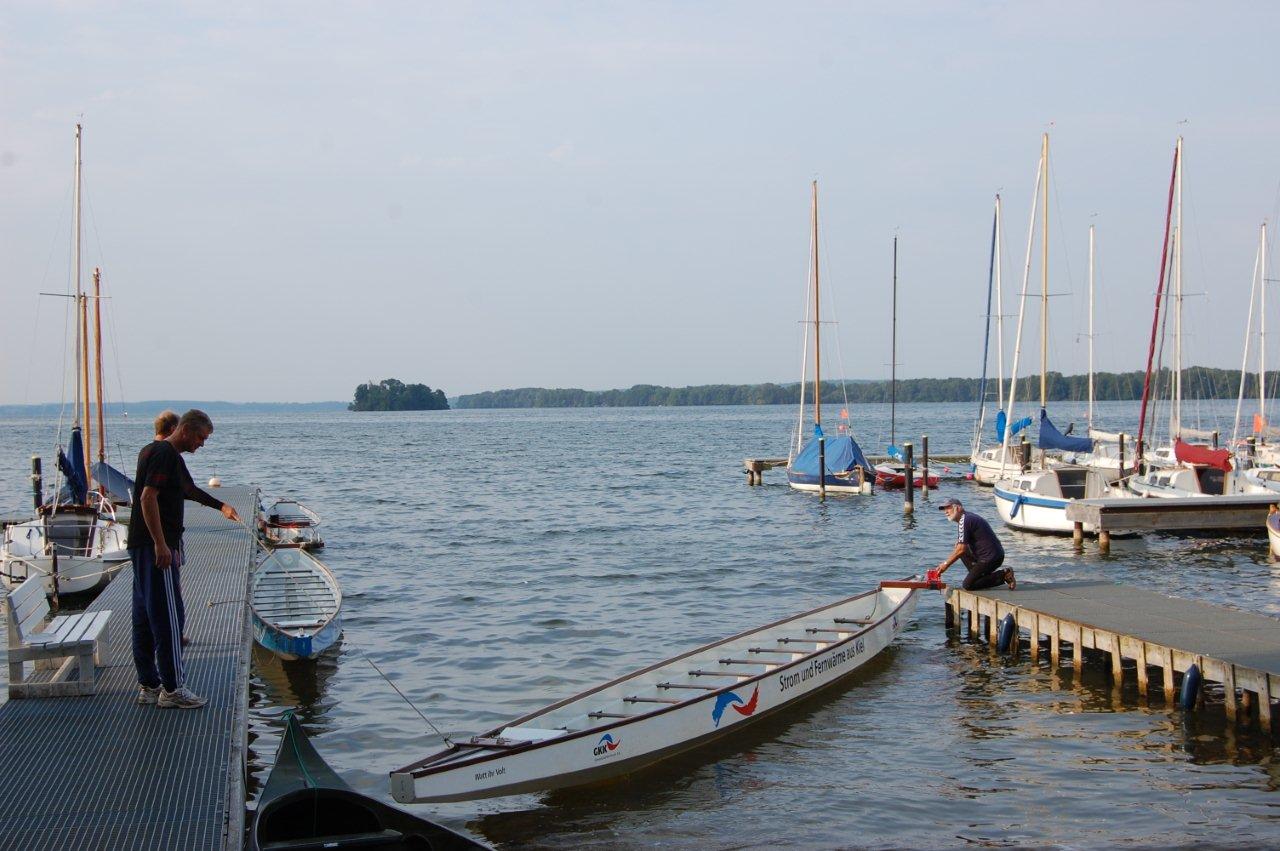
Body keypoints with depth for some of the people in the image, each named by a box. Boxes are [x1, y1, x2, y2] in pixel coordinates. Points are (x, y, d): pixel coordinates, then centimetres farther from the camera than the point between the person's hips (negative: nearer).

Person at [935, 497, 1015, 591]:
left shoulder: (964, 521, -14)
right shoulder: (967, 518, 18)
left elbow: (961, 549, -16)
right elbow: (958, 548, 25)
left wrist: (946, 564, -7)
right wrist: (945, 562, 15)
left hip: (991, 558, -10)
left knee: (967, 585, -11)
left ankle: (1003, 575, -9)